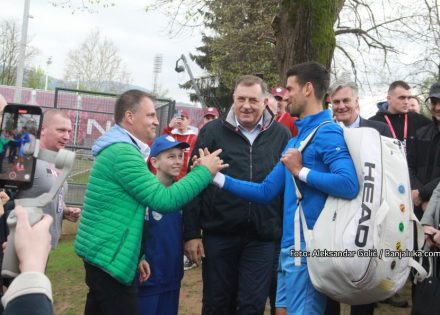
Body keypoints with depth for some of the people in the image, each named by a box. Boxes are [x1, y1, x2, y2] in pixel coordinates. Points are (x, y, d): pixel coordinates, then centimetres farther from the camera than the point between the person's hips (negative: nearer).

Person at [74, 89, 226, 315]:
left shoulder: (119, 148, 13)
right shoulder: (123, 153, -20)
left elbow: (151, 192, 14)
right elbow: (164, 200, -22)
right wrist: (204, 171, -14)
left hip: (102, 251, 10)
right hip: (110, 256, -10)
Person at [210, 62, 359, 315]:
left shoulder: (327, 133, -13)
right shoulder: (295, 140, 17)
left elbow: (350, 184, -29)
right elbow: (266, 192, 17)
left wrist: (300, 171, -18)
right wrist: (217, 177, 12)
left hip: (309, 246, -9)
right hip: (290, 244, 10)